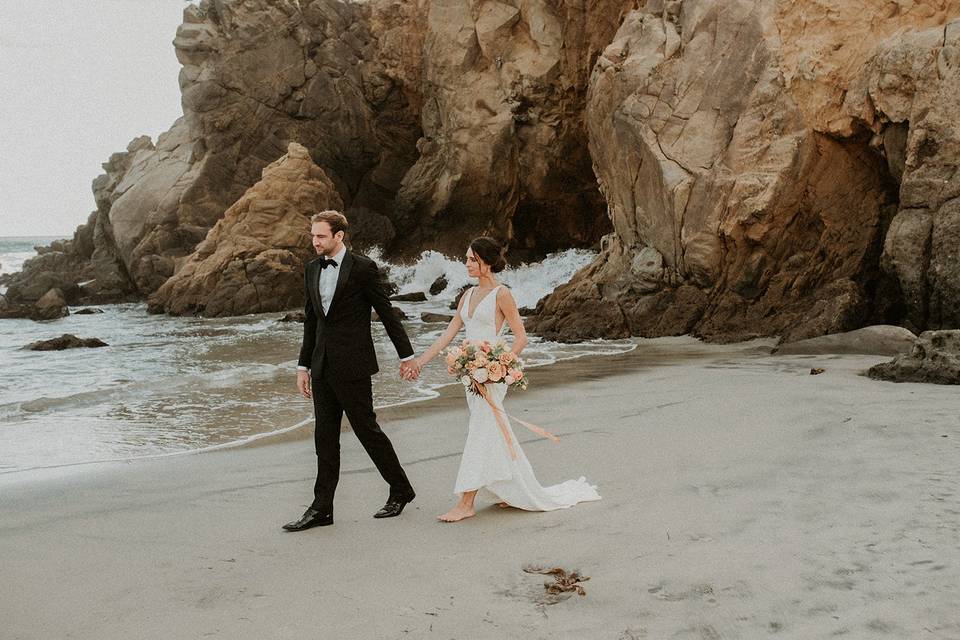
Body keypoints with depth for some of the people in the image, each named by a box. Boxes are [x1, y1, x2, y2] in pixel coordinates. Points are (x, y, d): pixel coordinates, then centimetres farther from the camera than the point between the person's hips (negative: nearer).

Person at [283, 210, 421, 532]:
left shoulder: (362, 267, -9)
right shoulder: (312, 269, 11)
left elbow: (386, 312, -4)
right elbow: (311, 320, 16)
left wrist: (406, 355, -1)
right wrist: (304, 365, 14)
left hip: (352, 364, -6)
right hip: (323, 366, 6)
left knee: (366, 428, 1)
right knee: (325, 437, 7)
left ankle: (401, 490, 20)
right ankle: (321, 509, 12)